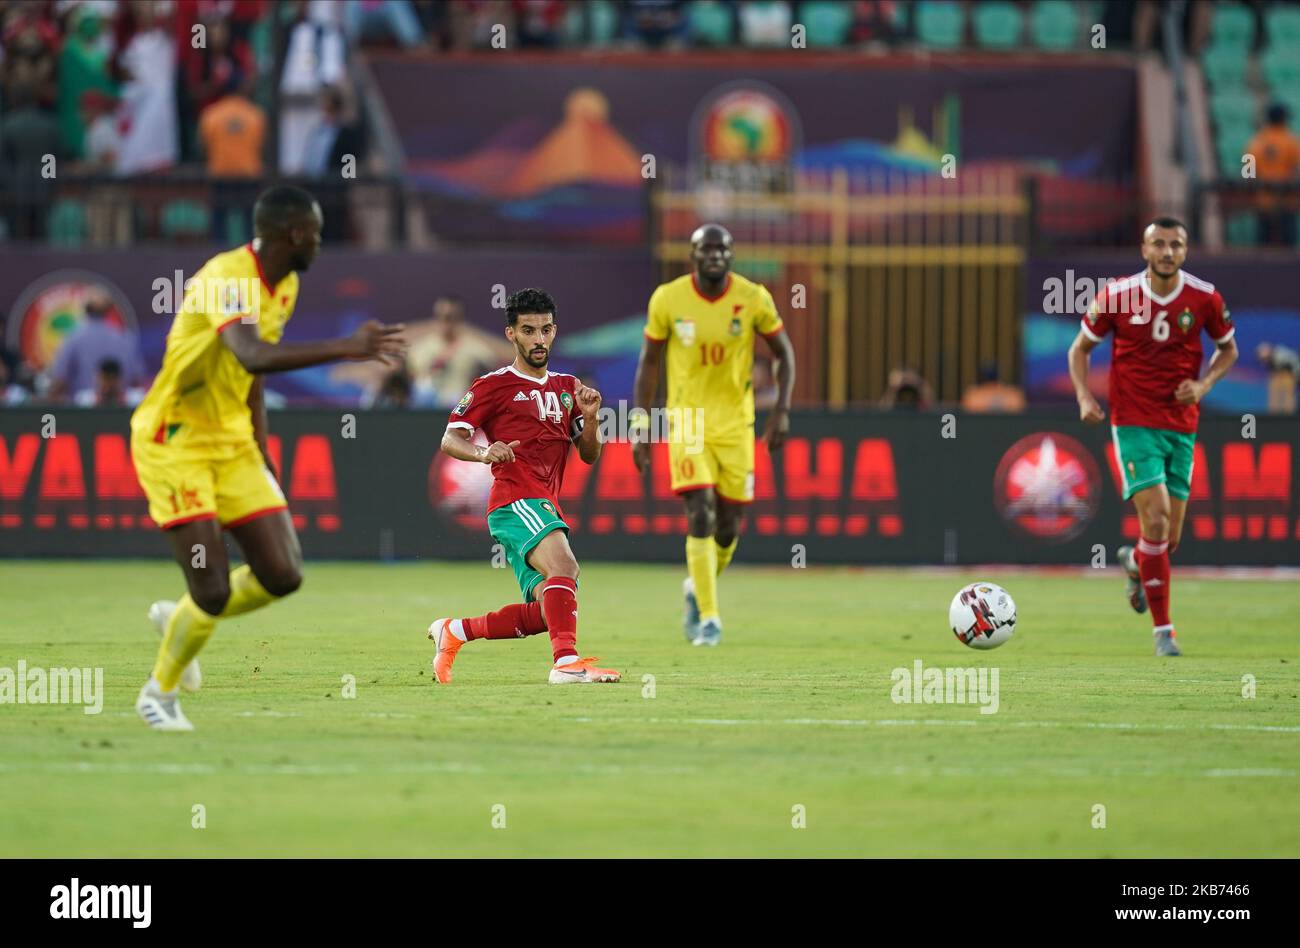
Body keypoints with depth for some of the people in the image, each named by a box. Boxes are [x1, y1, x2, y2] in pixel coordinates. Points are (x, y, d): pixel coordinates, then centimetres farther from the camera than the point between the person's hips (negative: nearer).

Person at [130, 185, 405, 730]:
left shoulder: (285, 285, 6)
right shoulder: (228, 278, -24)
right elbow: (254, 357, -42)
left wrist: (260, 455, 17)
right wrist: (347, 349, -46)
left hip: (232, 444, 8)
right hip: (173, 443, -8)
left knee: (283, 577, -2)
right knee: (214, 591, -12)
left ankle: (179, 619, 24)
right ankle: (159, 694, 14)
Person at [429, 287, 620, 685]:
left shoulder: (566, 387, 20)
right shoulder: (494, 386, 1)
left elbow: (589, 455, 17)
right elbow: (449, 440, -4)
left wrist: (589, 416, -2)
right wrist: (483, 452, -25)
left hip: (546, 509, 8)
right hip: (515, 502, -8)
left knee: (544, 614, 6)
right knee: (564, 566, -33)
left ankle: (453, 631, 23)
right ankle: (566, 661, -45)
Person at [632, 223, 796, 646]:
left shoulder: (754, 298, -6)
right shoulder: (668, 299, -7)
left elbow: (784, 354, 6)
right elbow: (649, 362, 5)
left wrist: (781, 412, -5)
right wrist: (640, 426, 2)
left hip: (735, 423, 2)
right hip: (687, 421, -2)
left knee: (728, 526, 6)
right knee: (700, 515, -16)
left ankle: (698, 589, 35)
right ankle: (708, 618, -10)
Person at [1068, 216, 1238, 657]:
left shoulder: (1204, 298, -3)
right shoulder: (1117, 295, -6)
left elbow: (1228, 349, 13)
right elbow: (1080, 348, 6)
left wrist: (1204, 384, -6)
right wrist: (1084, 397, -10)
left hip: (1182, 426, 3)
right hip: (1133, 423, -3)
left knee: (1169, 540, 5)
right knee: (1156, 519, -17)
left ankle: (1135, 563, 44)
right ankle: (1163, 629, -8)